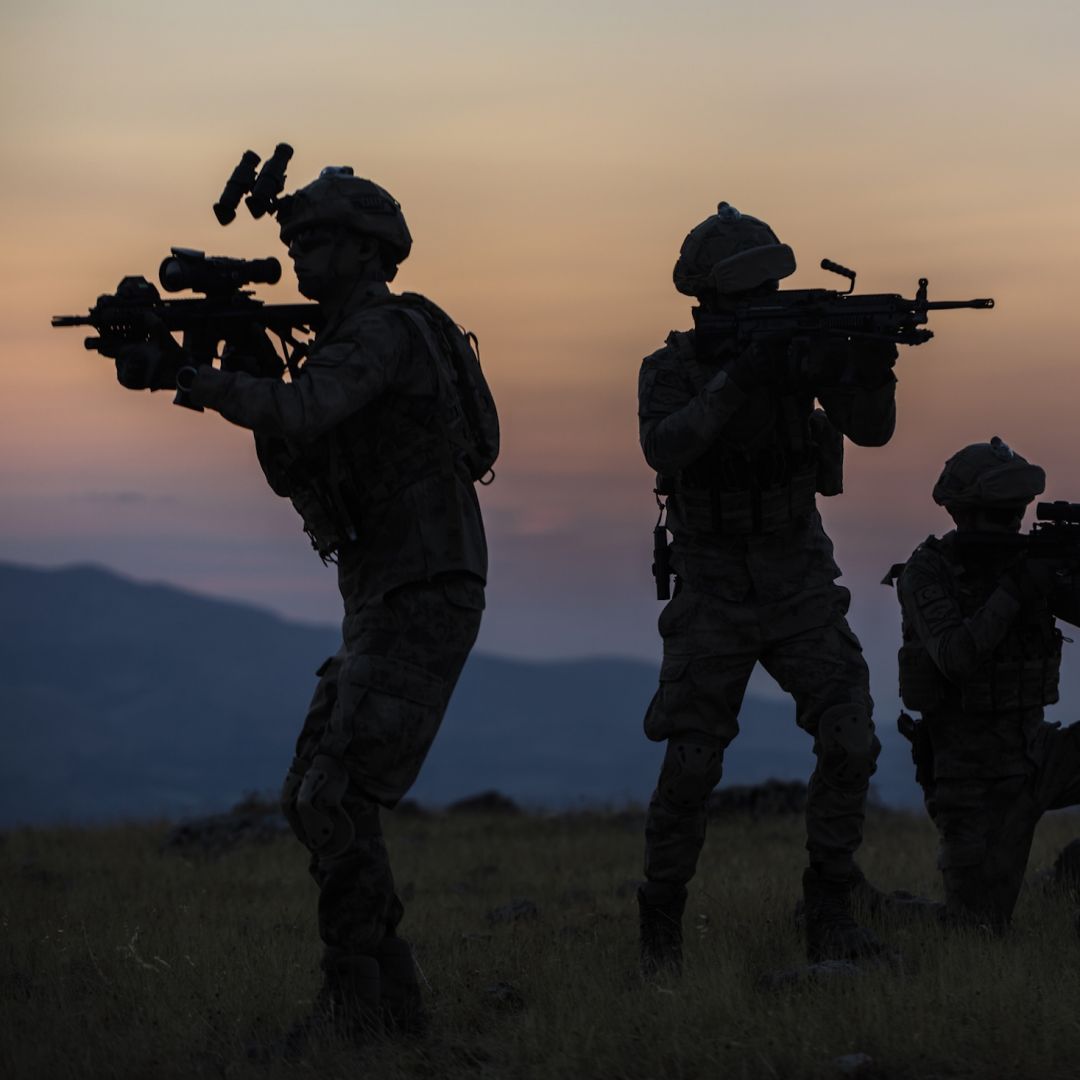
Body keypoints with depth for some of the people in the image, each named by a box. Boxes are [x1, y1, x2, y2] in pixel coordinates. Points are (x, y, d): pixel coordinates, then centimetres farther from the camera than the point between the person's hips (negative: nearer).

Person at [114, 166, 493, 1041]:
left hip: (421, 602, -10)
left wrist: (185, 374, -32)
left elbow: (300, 414, -30)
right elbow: (295, 470, 16)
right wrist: (254, 376, 2)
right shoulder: (350, 342, 19)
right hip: (383, 606, 10)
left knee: (337, 800, -16)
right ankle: (393, 1003, 12)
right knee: (312, 799, 9)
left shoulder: (385, 329, -12)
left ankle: (354, 1011, -13)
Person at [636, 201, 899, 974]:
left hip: (800, 583, 2)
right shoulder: (673, 370, -8)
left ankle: (830, 913, 0)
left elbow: (871, 429, -15)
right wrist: (737, 382, -38)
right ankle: (662, 927, 11)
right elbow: (664, 448, -28)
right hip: (713, 592, -2)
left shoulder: (800, 346, -4)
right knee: (691, 766, -6)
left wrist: (872, 368, -36)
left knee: (850, 740, -12)